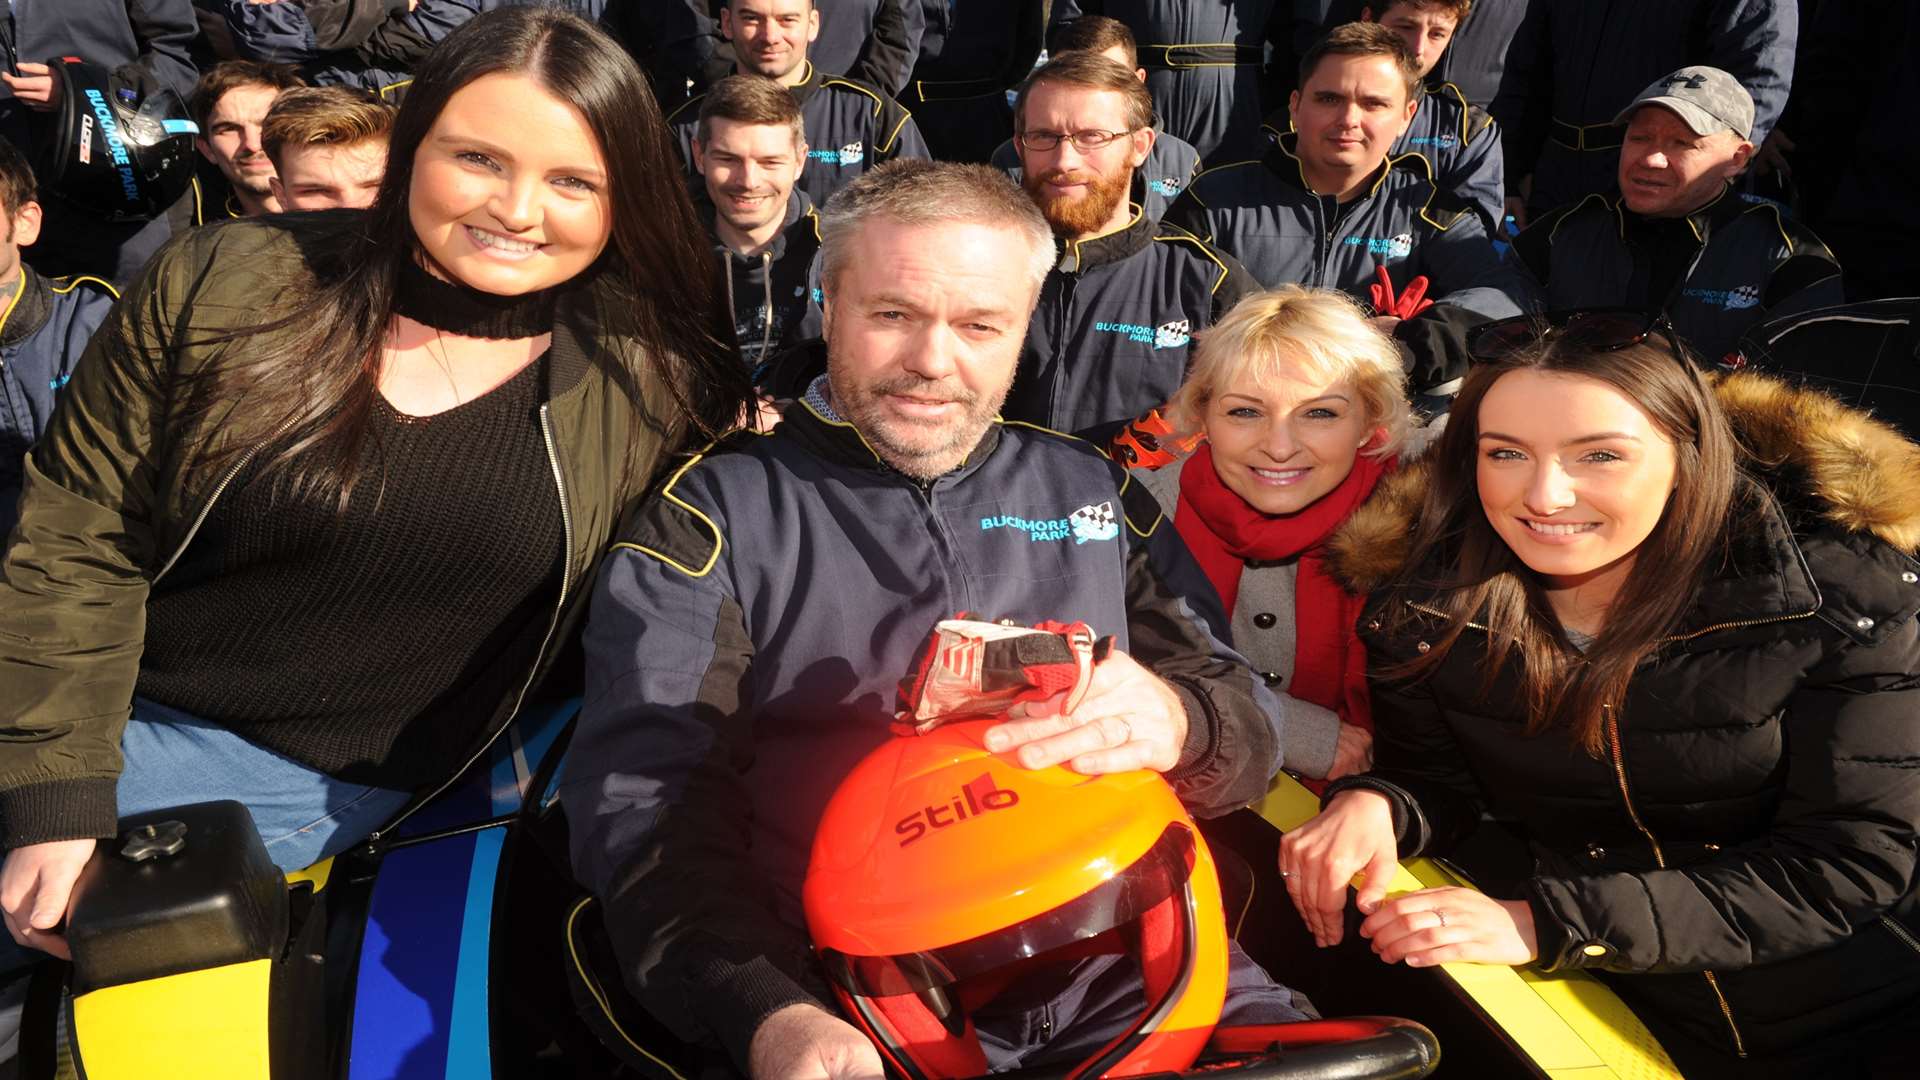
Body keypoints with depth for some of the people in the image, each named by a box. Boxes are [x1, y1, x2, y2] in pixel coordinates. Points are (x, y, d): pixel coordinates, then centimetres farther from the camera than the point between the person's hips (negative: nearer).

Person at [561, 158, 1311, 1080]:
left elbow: (1248, 721, 8)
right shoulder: (713, 515, 3)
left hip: (1135, 968, 2)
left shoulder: (1095, 491, 13)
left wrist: (1179, 722, -17)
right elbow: (642, 810, -6)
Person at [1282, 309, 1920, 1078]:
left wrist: (1549, 922, -29)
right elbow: (1438, 784, 2)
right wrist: (1372, 806, -24)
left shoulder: (1841, 591, -19)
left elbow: (1847, 865, -19)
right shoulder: (1426, 607, -13)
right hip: (1620, 1016, 2)